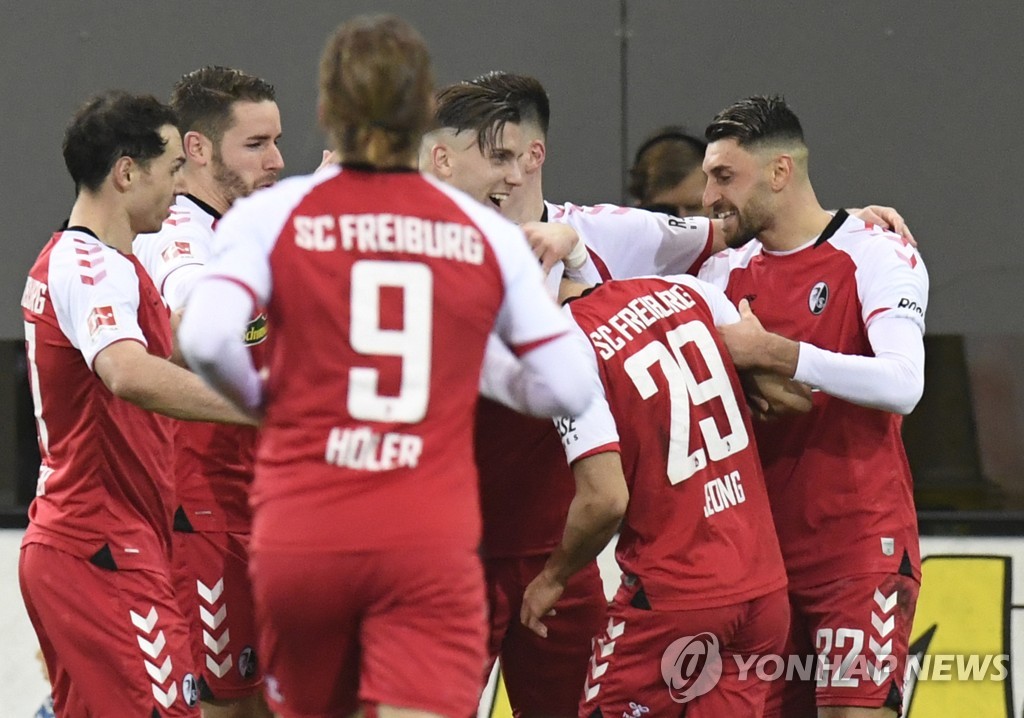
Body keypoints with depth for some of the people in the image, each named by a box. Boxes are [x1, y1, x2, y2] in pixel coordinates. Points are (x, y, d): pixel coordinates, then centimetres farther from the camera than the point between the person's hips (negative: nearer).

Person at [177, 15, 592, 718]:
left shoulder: (274, 215, 1)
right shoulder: (488, 233, 5)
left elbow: (206, 337, -14)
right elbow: (564, 388, 4)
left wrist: (258, 396, 6)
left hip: (301, 532, 1)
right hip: (431, 540, -1)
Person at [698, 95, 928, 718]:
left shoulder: (876, 255, -7)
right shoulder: (727, 273, 12)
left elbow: (903, 384, -21)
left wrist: (771, 352, -22)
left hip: (860, 548, -6)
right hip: (765, 546, 6)